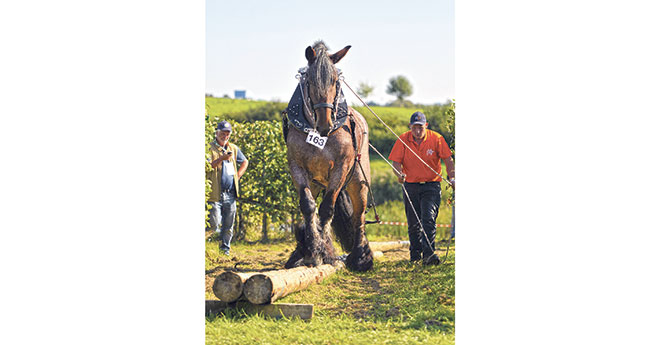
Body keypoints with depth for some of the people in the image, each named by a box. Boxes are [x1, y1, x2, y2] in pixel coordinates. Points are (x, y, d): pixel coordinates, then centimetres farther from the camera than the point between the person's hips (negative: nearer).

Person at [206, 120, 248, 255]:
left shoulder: (234, 148, 15)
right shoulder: (210, 148, -3)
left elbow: (244, 162, 31)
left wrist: (238, 176, 17)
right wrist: (221, 158, -27)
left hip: (230, 194, 5)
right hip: (215, 194, -5)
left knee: (228, 225, 7)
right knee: (214, 224, -9)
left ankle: (225, 249, 16)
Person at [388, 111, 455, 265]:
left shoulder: (436, 139, -7)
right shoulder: (403, 140, -3)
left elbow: (448, 160, -6)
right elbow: (396, 161, -3)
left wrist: (451, 177, -21)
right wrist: (400, 173, -24)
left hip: (431, 185, -2)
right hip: (411, 185, 2)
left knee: (429, 219, -16)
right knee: (413, 223, 7)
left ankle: (428, 254, -20)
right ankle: (415, 255, 21)